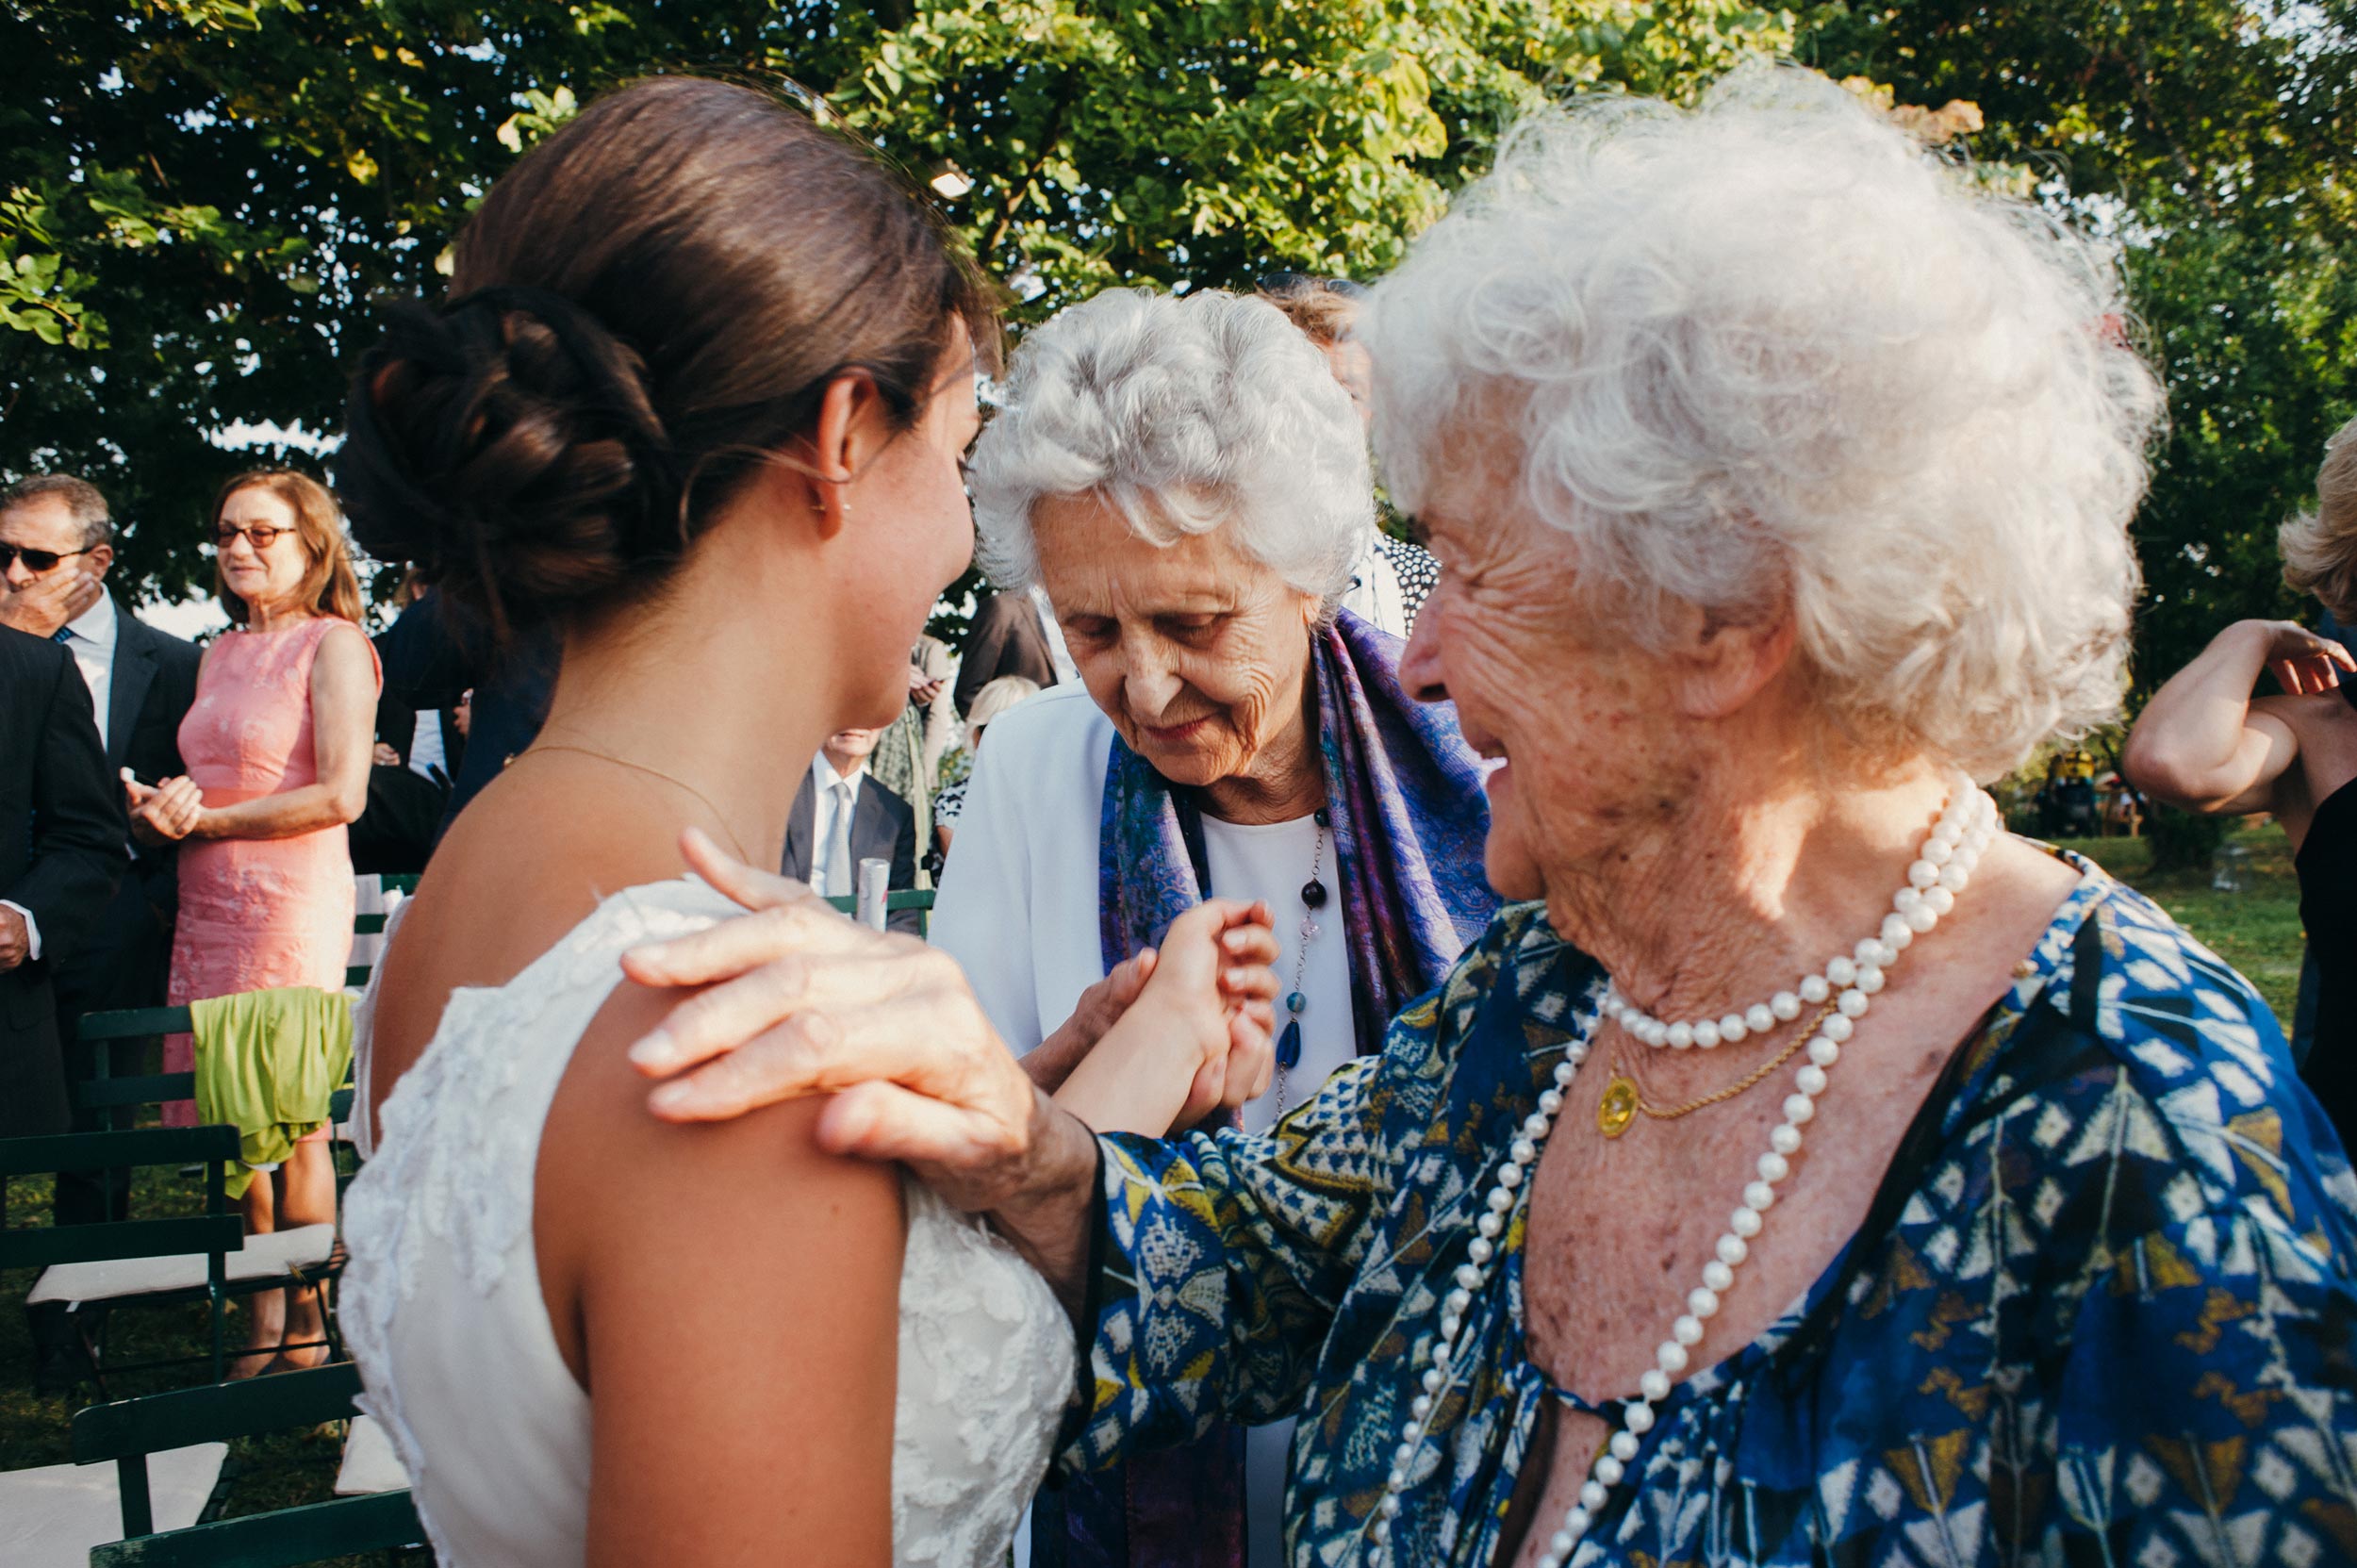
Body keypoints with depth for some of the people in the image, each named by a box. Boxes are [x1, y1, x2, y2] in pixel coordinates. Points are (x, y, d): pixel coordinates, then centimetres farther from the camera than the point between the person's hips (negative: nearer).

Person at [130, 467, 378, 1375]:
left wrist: (207, 820, -9)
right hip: (207, 907, 7)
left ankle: (307, 1327, 12)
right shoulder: (219, 656, 16)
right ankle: (263, 1320, 20)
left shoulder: (333, 644, -4)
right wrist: (157, 814, -3)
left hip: (292, 901, -6)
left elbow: (342, 794, -13)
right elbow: (202, 784, 20)